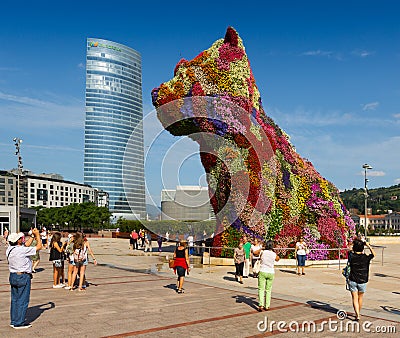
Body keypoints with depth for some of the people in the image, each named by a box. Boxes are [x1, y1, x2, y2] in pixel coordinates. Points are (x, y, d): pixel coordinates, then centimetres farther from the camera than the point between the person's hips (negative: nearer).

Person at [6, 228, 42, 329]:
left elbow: (26, 245, 18)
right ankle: (19, 323, 7)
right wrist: (37, 235, -1)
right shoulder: (22, 250, -21)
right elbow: (39, 246, -12)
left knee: (14, 299, 16)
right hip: (23, 277, -9)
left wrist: (32, 236, 20)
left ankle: (13, 321, 25)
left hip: (13, 276, 9)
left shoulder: (10, 249, 3)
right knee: (23, 300, 1)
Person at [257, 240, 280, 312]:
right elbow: (277, 259, 18)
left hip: (263, 272, -2)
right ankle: (267, 306, 12)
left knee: (261, 289, 1)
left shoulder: (262, 252, -8)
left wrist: (261, 249, 22)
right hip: (271, 273, 2)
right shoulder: (274, 255, -5)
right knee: (268, 290, 12)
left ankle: (261, 305, -11)